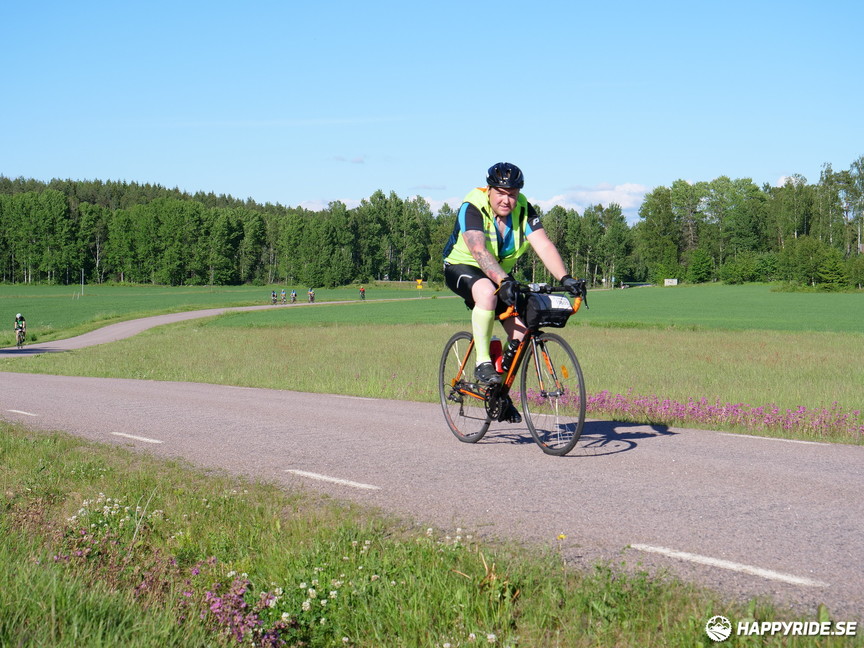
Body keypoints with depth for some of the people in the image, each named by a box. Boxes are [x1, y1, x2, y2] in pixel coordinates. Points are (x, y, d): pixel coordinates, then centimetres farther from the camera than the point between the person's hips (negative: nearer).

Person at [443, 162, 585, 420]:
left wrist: (565, 278, -41)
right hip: (461, 267, -5)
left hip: (501, 274, 5)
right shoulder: (471, 208, -25)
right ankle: (483, 362, -28)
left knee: (521, 334, -10)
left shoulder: (523, 210, -13)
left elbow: (544, 246, -25)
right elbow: (479, 251, -40)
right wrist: (503, 281, -56)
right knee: (488, 292, -40)